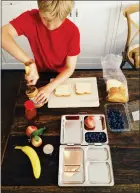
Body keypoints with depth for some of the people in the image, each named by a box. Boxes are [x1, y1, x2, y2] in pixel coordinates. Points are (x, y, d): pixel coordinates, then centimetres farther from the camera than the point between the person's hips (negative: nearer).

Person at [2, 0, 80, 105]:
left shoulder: (73, 31, -28)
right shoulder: (31, 18, -26)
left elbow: (70, 67, -22)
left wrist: (50, 87, -33)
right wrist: (29, 62, -49)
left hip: (63, 76, -1)